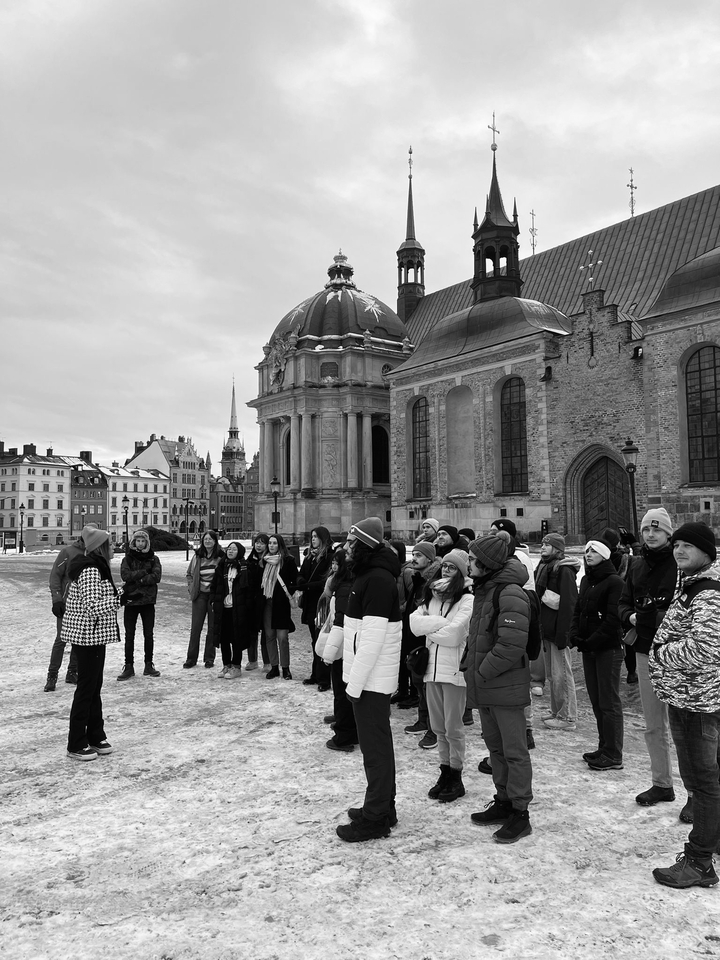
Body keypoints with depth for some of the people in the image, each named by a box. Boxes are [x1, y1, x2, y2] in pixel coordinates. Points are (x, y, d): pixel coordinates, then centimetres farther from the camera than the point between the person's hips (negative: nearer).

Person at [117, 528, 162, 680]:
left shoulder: (153, 558, 5)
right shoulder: (128, 558, 4)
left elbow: (156, 576, -11)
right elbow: (125, 575, -13)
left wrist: (137, 579, -15)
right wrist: (143, 572, -16)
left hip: (148, 600, 1)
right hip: (130, 600, 0)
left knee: (148, 634, 7)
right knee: (129, 635, 3)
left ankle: (149, 665, 16)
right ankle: (129, 667, 10)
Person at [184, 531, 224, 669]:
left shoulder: (221, 556, -5)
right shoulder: (198, 556, 6)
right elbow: (189, 574, 18)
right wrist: (191, 587, 5)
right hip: (200, 594, 3)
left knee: (212, 627, 6)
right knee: (195, 626, 3)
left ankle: (209, 658, 16)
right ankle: (191, 658, 11)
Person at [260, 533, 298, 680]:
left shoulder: (288, 561, -4)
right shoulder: (264, 561, 11)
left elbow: (296, 581, -3)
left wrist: (289, 594, -11)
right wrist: (260, 594, 7)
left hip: (281, 603, -5)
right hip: (267, 602, 5)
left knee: (282, 637, -5)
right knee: (269, 635, 7)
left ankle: (285, 668, 6)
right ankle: (274, 667, 17)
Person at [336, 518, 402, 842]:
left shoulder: (377, 580, -21)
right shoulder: (372, 574, 11)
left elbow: (372, 639, -24)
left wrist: (355, 682, -19)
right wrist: (354, 678, 15)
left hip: (371, 678, -10)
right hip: (373, 677, 10)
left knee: (374, 747, 1)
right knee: (378, 742, 18)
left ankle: (375, 818, 12)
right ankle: (383, 807, 31)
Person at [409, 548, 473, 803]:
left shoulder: (467, 600, -11)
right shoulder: (432, 596, 10)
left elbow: (453, 635, -20)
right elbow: (414, 622, -3)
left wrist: (429, 627, -5)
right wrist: (441, 622, -15)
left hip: (454, 670, -6)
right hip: (432, 667, 6)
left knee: (453, 728, 5)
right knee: (438, 727, 15)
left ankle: (456, 778, 20)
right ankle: (445, 772, 29)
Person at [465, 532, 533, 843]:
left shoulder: (510, 593, -19)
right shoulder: (484, 590, 11)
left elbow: (512, 644, -24)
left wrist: (482, 672, -17)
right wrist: (471, 667, 9)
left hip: (506, 685, -9)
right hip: (484, 685, 9)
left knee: (514, 750, 3)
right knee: (495, 746, 19)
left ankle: (520, 813, 14)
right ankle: (503, 802, 33)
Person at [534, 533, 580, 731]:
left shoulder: (564, 570, -13)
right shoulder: (542, 568, 14)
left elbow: (568, 604, -18)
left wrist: (562, 634, -22)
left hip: (559, 631, -9)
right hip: (546, 629, 9)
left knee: (561, 674, -2)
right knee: (551, 674, 15)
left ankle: (568, 717, 7)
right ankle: (556, 712, 25)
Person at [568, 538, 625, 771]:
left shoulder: (614, 581, -11)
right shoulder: (586, 580, 14)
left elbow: (613, 619, -17)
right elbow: (578, 611, 15)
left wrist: (592, 642, -17)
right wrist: (574, 635, -1)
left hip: (608, 649, -8)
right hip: (588, 648, 8)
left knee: (609, 702, -2)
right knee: (596, 700, 13)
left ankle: (613, 756, 6)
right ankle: (604, 748, 24)